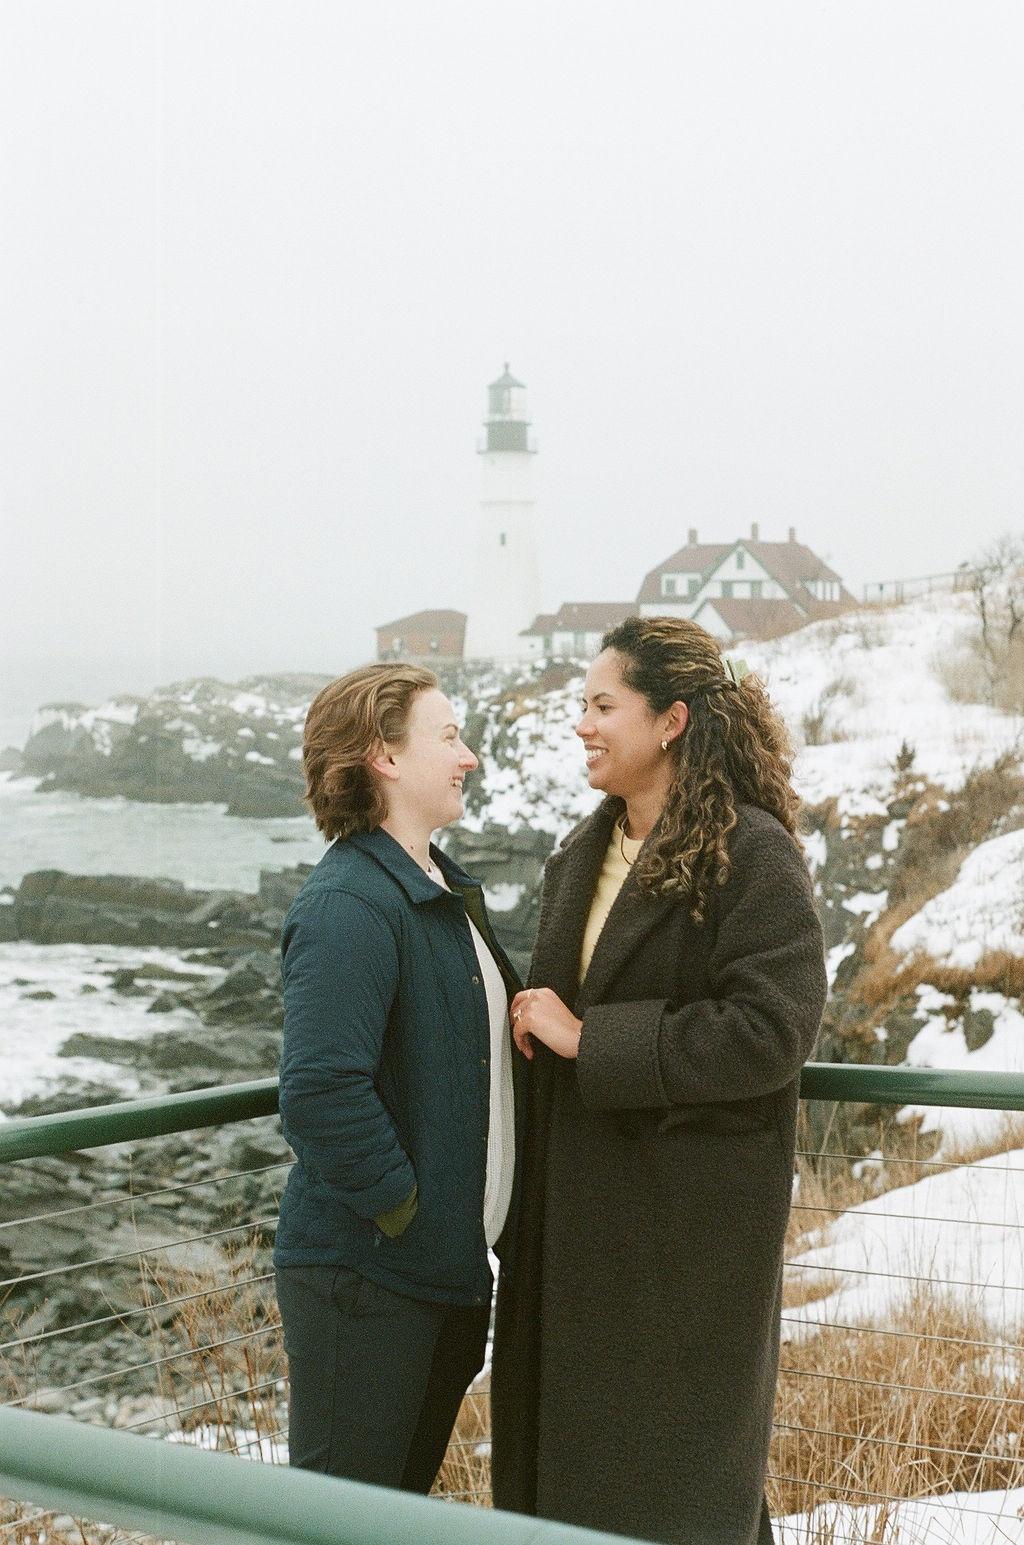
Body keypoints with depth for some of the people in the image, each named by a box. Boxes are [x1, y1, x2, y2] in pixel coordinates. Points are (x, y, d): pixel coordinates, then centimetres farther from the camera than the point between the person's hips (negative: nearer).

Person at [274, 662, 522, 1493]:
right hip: (364, 1276, -9)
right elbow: (321, 1094, -29)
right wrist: (404, 1208, -20)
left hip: (449, 1268, 10)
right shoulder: (348, 907, -20)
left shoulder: (447, 888, 12)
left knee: (406, 1490, 19)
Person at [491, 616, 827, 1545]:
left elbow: (772, 1030, -22)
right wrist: (535, 1025, 1)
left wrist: (588, 1039, -19)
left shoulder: (752, 853, -14)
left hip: (690, 1215, -7)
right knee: (565, 1440, 14)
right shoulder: (584, 856, 11)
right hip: (578, 1206, 7)